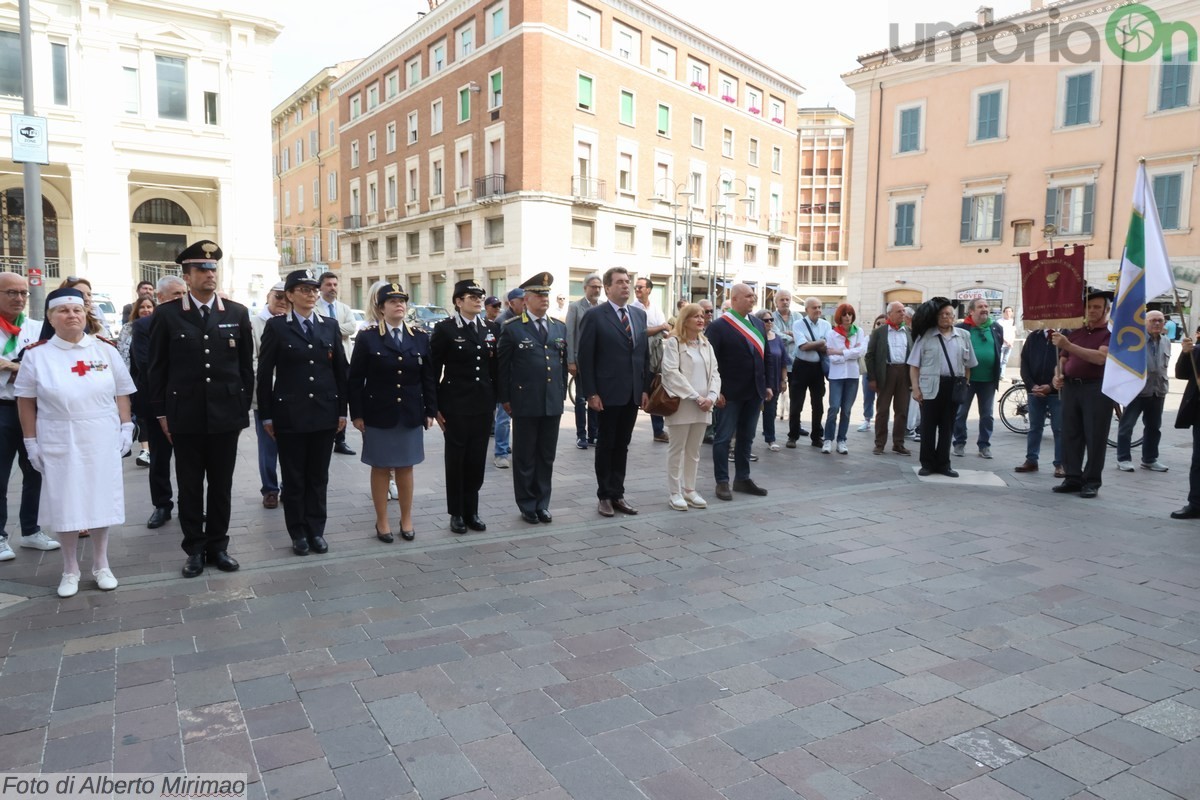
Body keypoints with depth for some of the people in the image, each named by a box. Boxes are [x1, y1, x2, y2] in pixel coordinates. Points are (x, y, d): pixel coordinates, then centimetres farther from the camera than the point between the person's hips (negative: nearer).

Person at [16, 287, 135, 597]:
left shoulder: (106, 350, 1)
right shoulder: (36, 354, -1)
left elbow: (122, 393, 5)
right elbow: (26, 401, 2)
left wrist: (127, 427, -1)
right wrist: (31, 442, 0)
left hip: (102, 441, 1)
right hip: (59, 443, 0)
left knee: (101, 500, 8)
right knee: (65, 504, 6)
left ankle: (101, 565, 24)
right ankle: (70, 569, 22)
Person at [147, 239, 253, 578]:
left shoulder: (237, 313, 4)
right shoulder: (167, 314, 0)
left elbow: (246, 365, 7)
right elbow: (158, 367, 2)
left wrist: (244, 406, 4)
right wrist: (161, 412, 0)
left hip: (226, 415, 1)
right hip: (185, 416, -1)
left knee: (221, 485, 10)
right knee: (189, 487, 8)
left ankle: (218, 545, 23)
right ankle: (195, 548, 20)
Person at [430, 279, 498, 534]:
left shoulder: (491, 328, 7)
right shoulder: (444, 329, -6)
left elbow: (495, 367, 11)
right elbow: (433, 369, -5)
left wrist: (495, 399, 8)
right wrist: (435, 407, -7)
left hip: (483, 404, 4)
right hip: (456, 405, -4)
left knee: (477, 458, 9)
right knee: (456, 458, 5)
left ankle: (472, 511, 21)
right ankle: (456, 513, 17)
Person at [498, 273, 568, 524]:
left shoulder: (560, 327, 9)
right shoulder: (513, 329, -4)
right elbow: (503, 367, -2)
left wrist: (562, 393, 12)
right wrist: (505, 399, -2)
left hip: (553, 403, 4)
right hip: (525, 403, -4)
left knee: (546, 456, 11)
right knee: (524, 457, 7)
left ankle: (542, 504, 22)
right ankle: (527, 506, 19)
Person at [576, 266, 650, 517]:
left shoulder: (639, 314, 10)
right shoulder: (595, 316, -7)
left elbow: (645, 354, 12)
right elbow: (584, 357, -10)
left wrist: (645, 388, 7)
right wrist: (591, 393, -14)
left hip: (633, 393, 5)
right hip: (607, 393, -5)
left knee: (622, 446, 12)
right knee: (606, 445, 7)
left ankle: (618, 494, 21)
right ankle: (604, 496, 18)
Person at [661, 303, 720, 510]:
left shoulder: (706, 344, 14)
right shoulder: (673, 342, -5)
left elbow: (714, 373, 9)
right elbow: (672, 373, -14)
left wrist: (711, 397, -9)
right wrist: (696, 397, -18)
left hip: (703, 406, 6)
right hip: (682, 404, -6)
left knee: (694, 450, 11)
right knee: (677, 449, 2)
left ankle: (689, 490, 20)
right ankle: (674, 493, 8)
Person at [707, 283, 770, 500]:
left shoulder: (758, 324, 11)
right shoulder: (718, 326, -10)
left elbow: (764, 356, 15)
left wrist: (767, 385, 11)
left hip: (754, 392, 6)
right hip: (730, 393, -6)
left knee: (746, 437, 13)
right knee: (723, 437, 2)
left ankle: (742, 479, 24)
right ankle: (722, 482, 10)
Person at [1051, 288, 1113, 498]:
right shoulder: (1074, 332, 17)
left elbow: (1101, 357, -18)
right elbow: (1063, 359, 21)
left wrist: (1069, 346, -27)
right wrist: (1058, 375, -1)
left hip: (1097, 388, -5)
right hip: (1070, 387, 5)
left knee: (1095, 437, -2)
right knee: (1070, 435, 6)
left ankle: (1092, 481, 5)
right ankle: (1072, 478, 13)